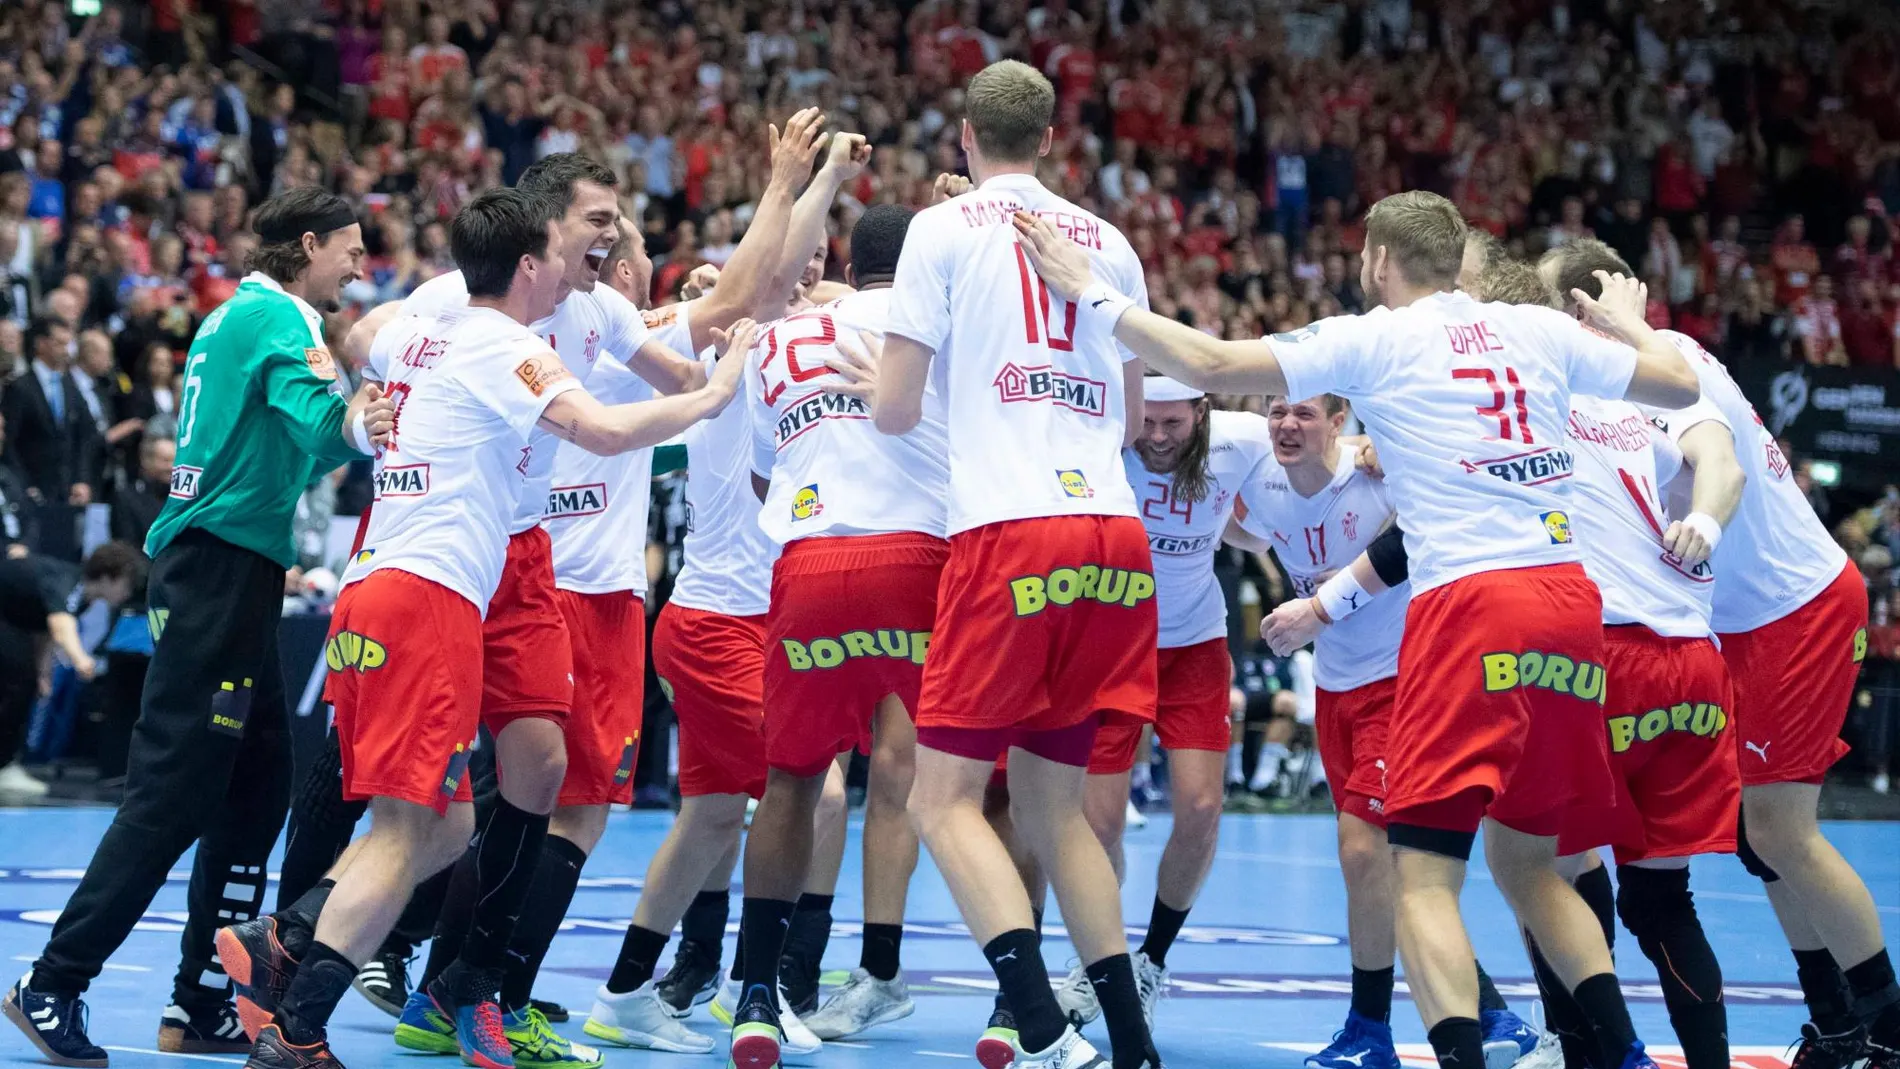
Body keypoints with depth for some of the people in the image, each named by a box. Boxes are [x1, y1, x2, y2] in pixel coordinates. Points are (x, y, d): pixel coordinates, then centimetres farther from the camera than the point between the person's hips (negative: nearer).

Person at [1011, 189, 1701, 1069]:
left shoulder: (1372, 339, 3)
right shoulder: (1539, 329, 14)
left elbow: (1211, 365, -2)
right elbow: (1681, 385, 23)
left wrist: (1092, 297, 8)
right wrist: (1632, 326, 44)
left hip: (1469, 601, -6)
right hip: (1571, 599, 6)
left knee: (1424, 878, -5)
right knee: (1524, 860, 20)